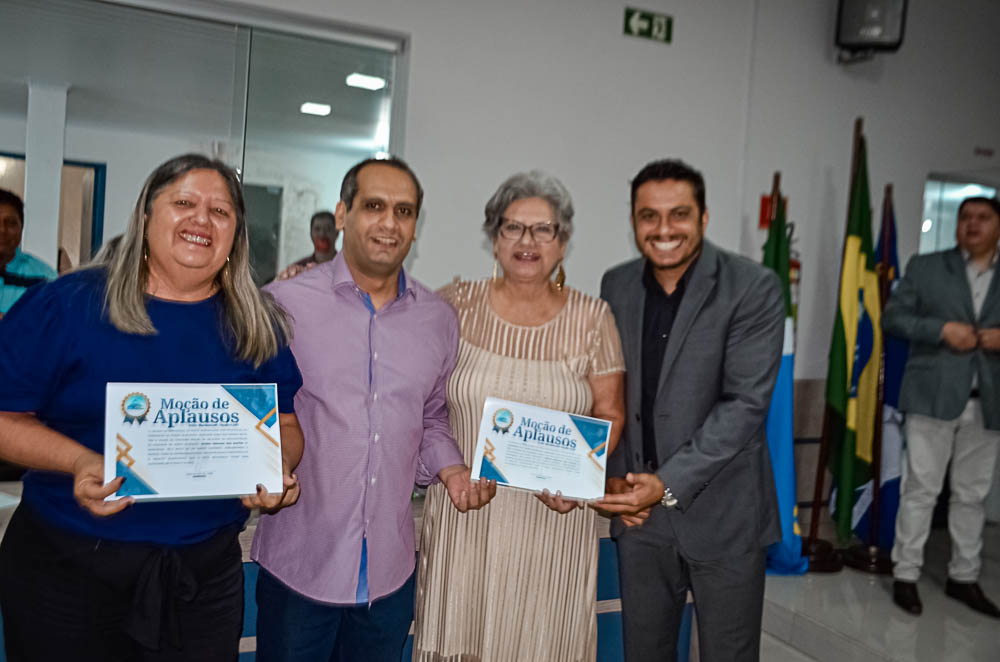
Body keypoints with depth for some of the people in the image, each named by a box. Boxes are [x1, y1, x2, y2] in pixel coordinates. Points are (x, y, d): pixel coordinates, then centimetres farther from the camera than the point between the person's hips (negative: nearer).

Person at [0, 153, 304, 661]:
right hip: (66, 570, -2)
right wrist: (80, 462, -21)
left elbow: (285, 426, 7)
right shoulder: (67, 305, -6)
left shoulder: (257, 327, 2)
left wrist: (278, 468, -14)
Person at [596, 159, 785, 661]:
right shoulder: (616, 286, 3)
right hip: (638, 511, 4)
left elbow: (746, 403, -17)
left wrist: (669, 483, -21)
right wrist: (613, 478, -3)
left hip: (723, 514, -3)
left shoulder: (752, 288, -11)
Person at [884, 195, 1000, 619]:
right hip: (933, 397, -3)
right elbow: (893, 317, 0)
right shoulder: (925, 267, 6)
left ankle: (964, 577, 23)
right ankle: (906, 575, 9)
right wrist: (943, 329, -13)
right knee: (921, 489, 1)